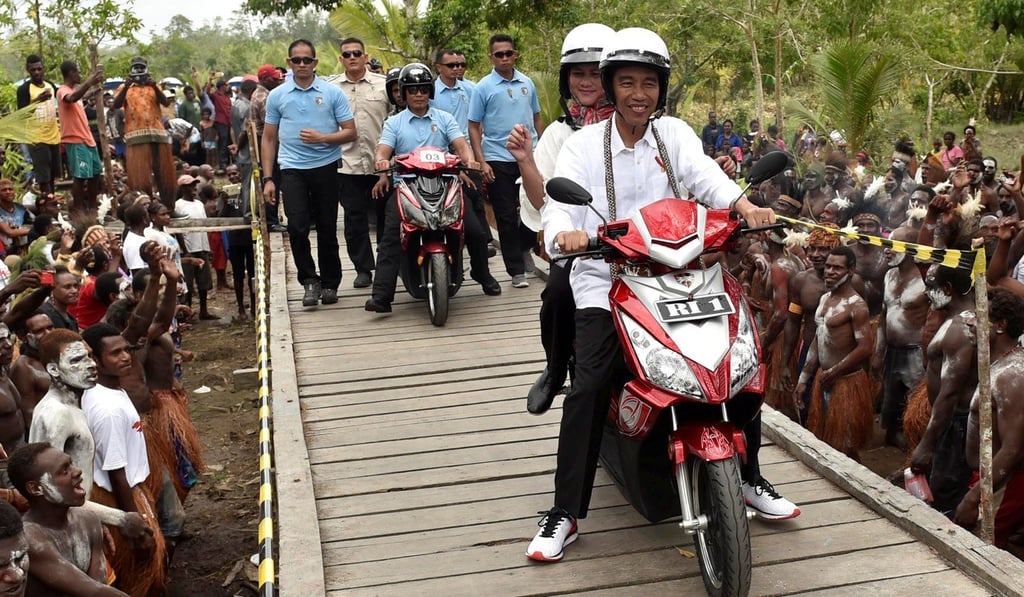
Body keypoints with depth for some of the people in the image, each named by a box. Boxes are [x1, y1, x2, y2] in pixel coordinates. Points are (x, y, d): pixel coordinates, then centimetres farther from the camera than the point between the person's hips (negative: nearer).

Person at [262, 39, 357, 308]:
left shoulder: (333, 93, 1)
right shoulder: (277, 96, 6)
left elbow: (350, 132, 0)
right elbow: (269, 139, 10)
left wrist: (322, 137, -17)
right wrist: (267, 178, 4)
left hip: (326, 167, 0)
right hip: (292, 168, 1)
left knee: (327, 228, 7)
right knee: (297, 227, -11)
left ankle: (330, 283, 20)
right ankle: (309, 280, 4)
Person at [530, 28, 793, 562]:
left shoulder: (675, 134, 9)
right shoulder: (583, 144, 4)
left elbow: (706, 174, -11)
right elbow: (559, 204, -11)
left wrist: (745, 206, -33)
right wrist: (565, 233, -36)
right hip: (605, 283, -2)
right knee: (588, 388, -20)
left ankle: (749, 479, 19)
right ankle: (565, 513, -9)